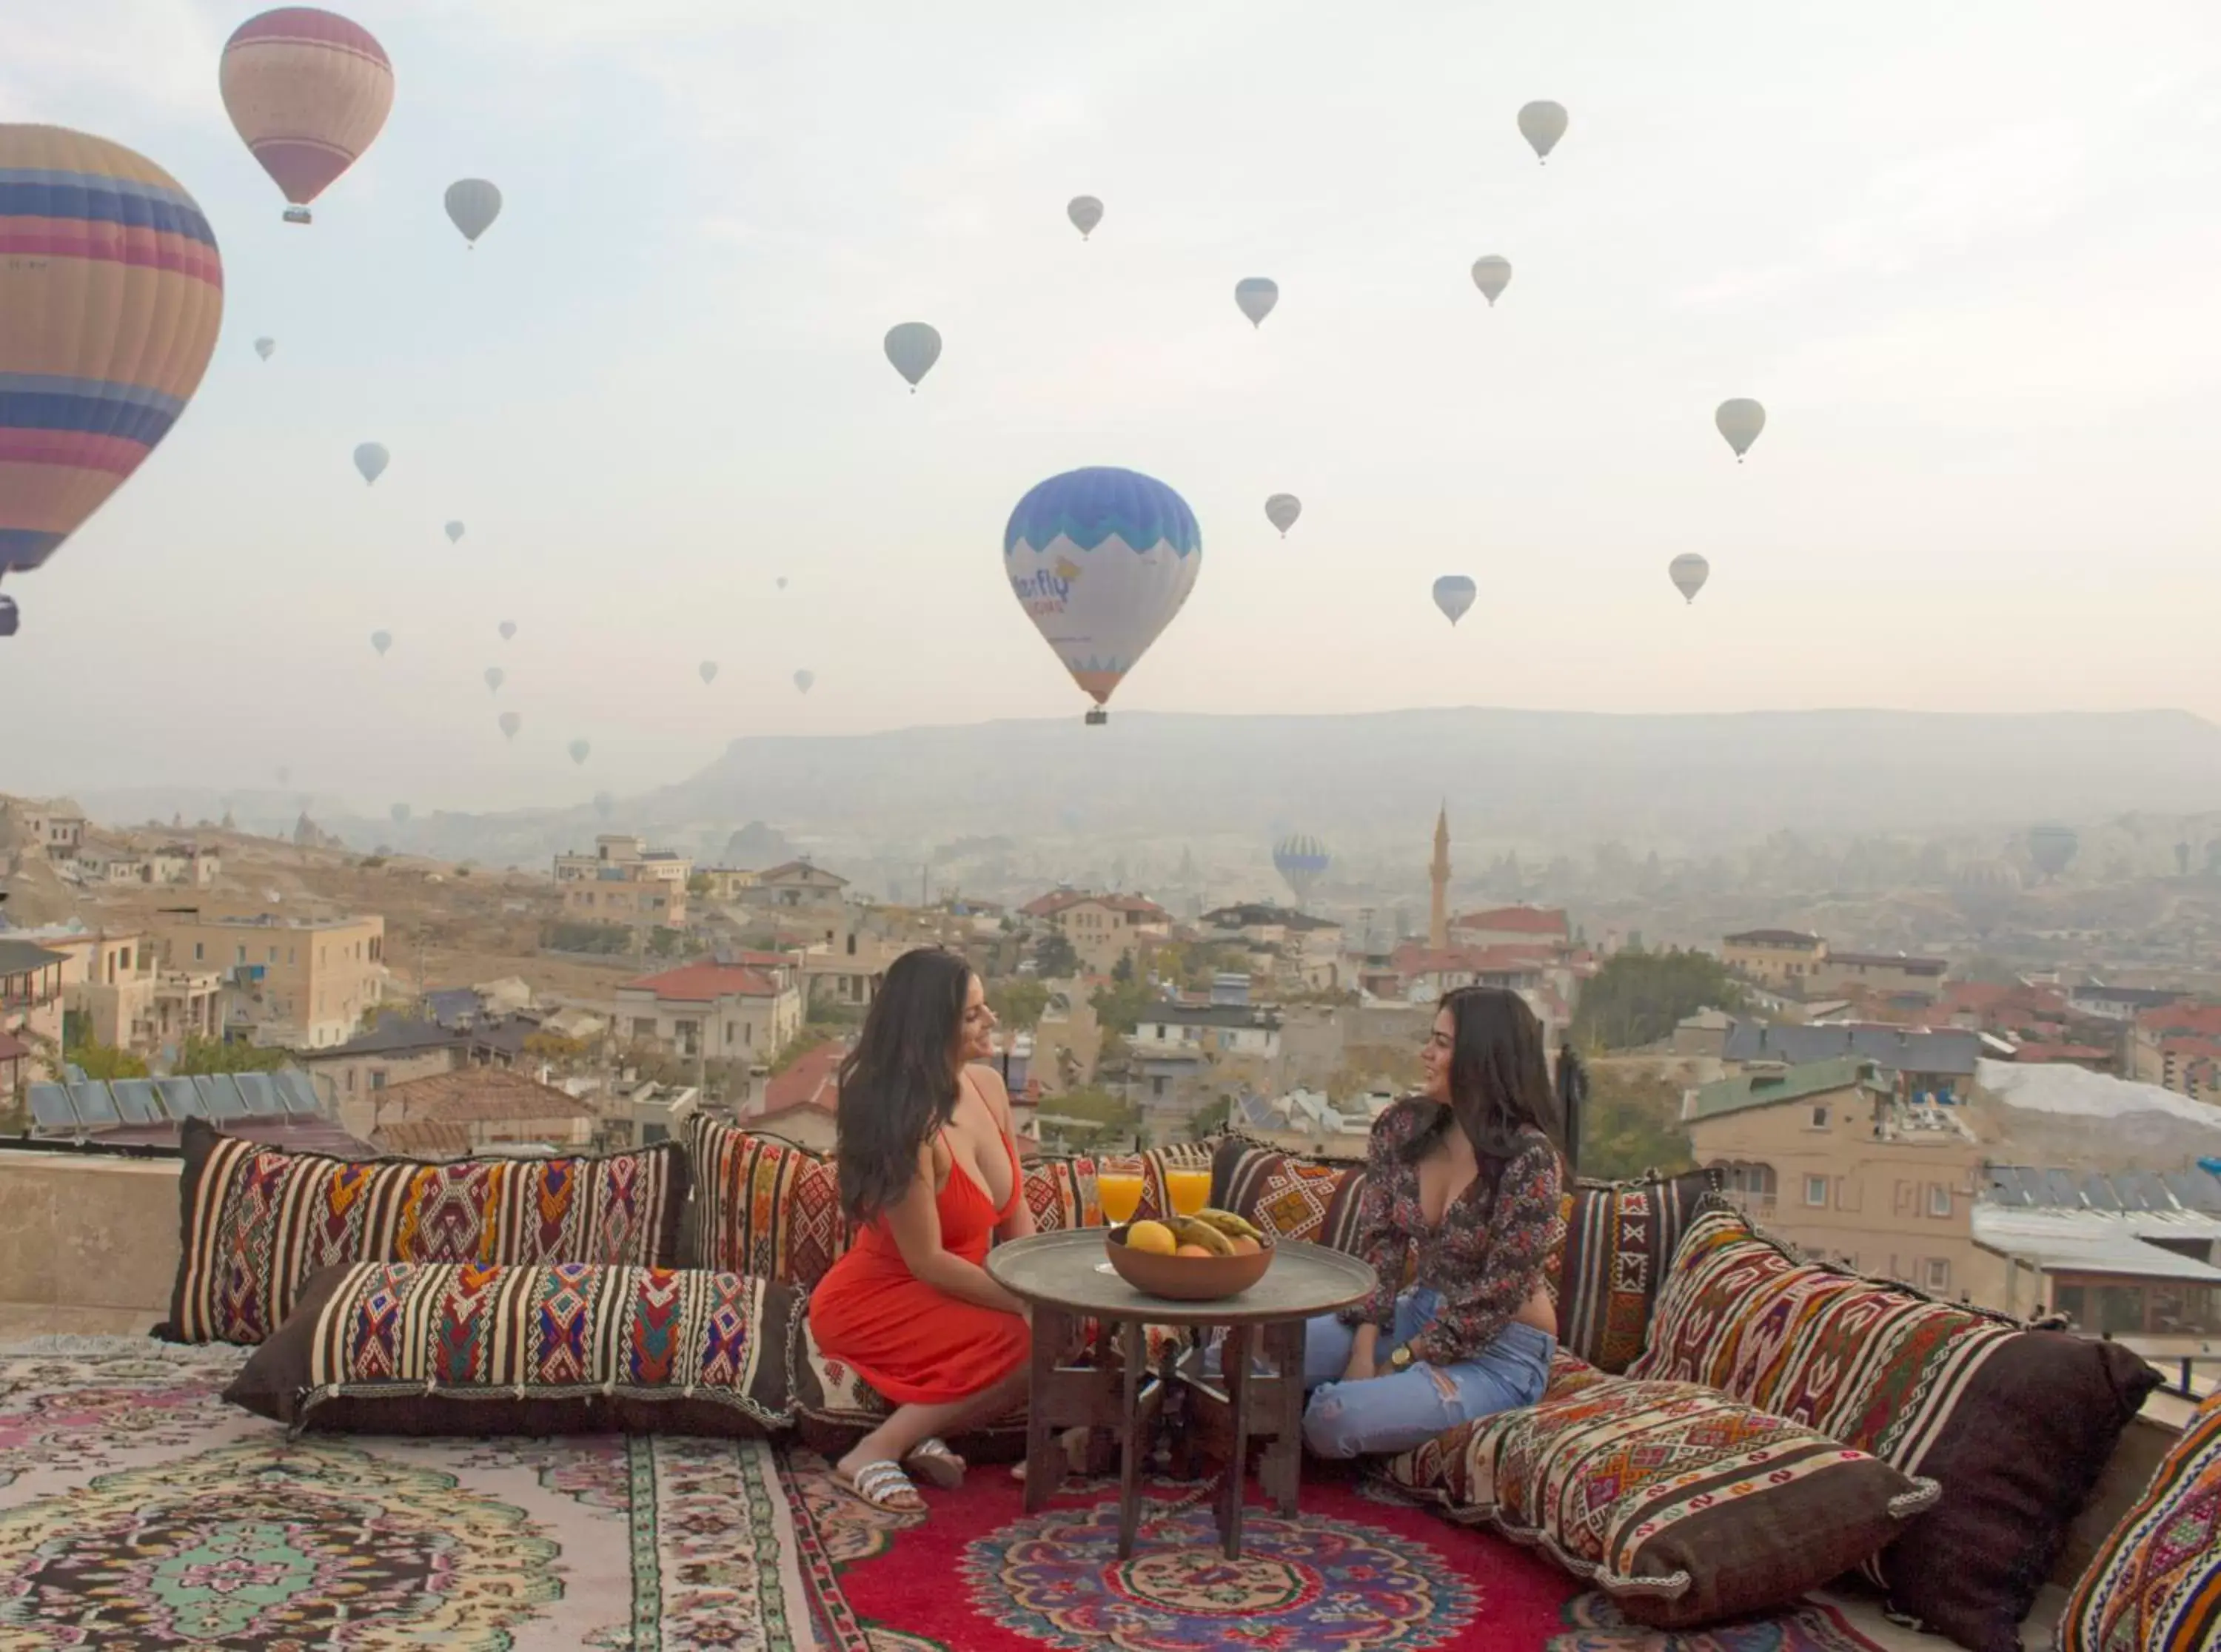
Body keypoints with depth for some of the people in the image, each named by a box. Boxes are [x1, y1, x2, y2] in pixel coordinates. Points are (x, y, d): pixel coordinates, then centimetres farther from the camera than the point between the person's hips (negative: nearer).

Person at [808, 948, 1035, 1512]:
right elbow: (927, 1261, -23)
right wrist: (1027, 1305, -21)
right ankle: (876, 1453, -14)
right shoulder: (906, 1124, -26)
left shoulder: (989, 1086, -3)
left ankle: (919, 1432, -6)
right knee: (1028, 1344, -27)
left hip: (941, 1294, 8)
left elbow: (1015, 1212, 5)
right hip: (873, 1302, -7)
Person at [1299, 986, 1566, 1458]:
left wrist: (1401, 1361, -14)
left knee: (1335, 1415, -26)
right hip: (1419, 1313, 6)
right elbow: (1378, 1247, -1)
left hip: (1498, 1352, -6)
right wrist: (1363, 1351, -13)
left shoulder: (1529, 1157, -22)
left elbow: (1500, 1294, -19)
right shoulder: (1404, 1127, -4)